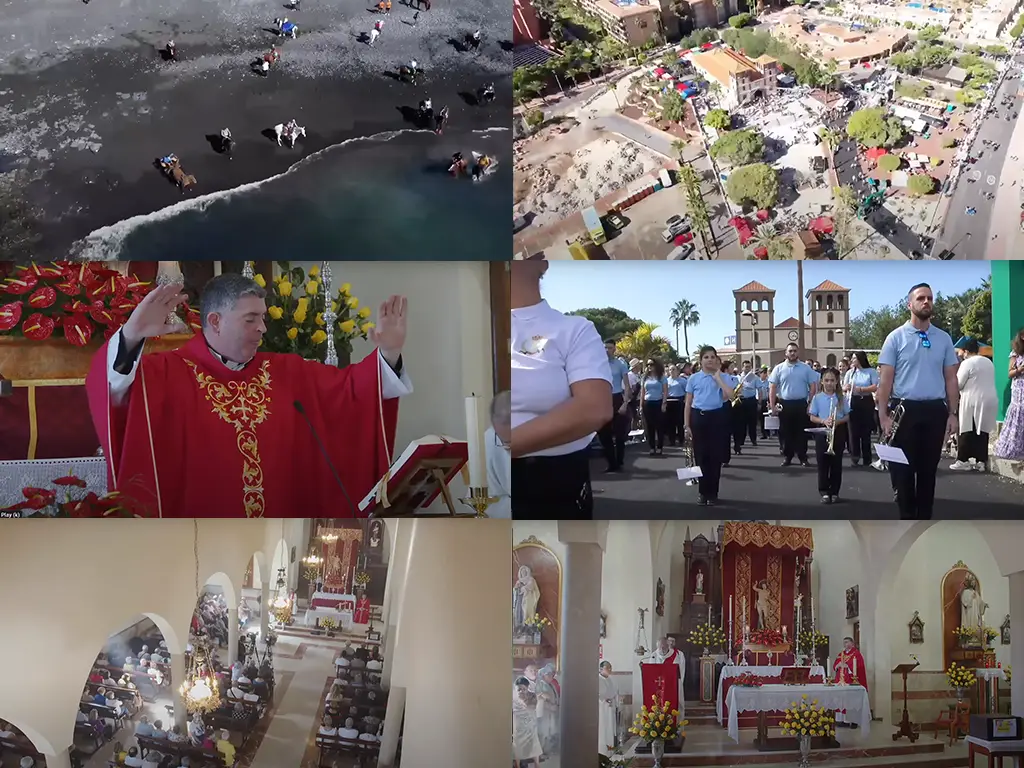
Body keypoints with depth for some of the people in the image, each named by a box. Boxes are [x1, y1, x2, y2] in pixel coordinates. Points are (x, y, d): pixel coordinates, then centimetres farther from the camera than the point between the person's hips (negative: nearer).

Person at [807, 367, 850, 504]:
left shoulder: (841, 398, 2)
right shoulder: (817, 398, 0)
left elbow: (847, 416, 4)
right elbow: (812, 417, 1)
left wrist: (837, 421, -15)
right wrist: (823, 421, -17)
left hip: (838, 432, 1)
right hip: (822, 432, -1)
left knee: (836, 463, 4)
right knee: (822, 463, -1)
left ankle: (834, 492, 12)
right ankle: (824, 492, 4)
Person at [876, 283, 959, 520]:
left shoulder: (944, 339, 8)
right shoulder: (896, 338, 0)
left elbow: (951, 379, 9)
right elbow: (885, 379, -2)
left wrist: (953, 413, 1)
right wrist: (883, 415, -10)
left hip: (935, 411, 2)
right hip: (905, 409, -2)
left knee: (928, 468, 9)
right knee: (902, 468, 1)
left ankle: (924, 518, 17)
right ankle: (907, 518, 10)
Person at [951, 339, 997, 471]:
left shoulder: (967, 363, -9)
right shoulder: (989, 362, 15)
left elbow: (958, 383, -8)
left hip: (973, 401, -7)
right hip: (990, 400, 7)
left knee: (968, 431, -2)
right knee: (983, 431, 8)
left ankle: (963, 460, -2)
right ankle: (981, 461, 6)